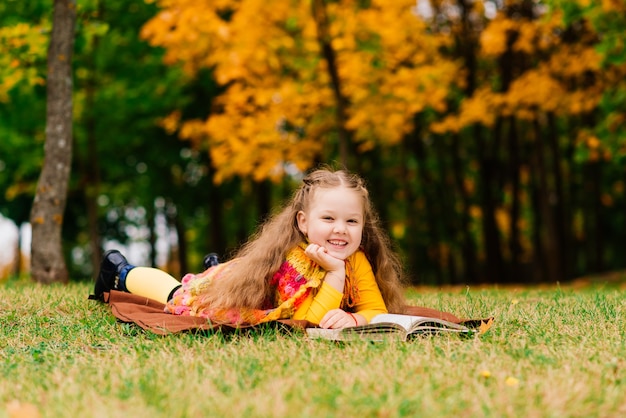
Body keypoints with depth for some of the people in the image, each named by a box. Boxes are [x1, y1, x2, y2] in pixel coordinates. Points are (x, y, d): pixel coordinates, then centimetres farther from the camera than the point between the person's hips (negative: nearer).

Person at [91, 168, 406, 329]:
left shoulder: (357, 260, -29)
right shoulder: (292, 258, -45)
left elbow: (378, 312, -31)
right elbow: (307, 321, -49)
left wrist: (351, 318, -51)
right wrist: (335, 274, -54)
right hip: (224, 286, -3)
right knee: (176, 294, 28)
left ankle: (216, 267, 60)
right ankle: (122, 272, 53)